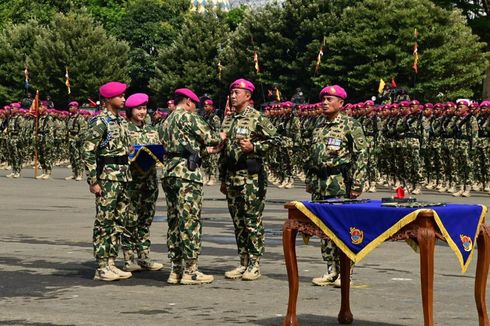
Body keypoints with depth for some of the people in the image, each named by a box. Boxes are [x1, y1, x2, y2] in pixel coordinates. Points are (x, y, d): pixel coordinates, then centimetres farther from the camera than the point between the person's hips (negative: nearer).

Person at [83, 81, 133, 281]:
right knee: (104, 222, -4)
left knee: (118, 222, 10)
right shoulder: (100, 122, -11)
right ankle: (101, 268, -1)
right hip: (107, 176, -8)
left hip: (123, 176, 8)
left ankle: (111, 263, 16)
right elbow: (88, 153, -14)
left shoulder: (122, 122, 14)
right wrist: (93, 181, -17)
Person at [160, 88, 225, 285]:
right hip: (187, 173, -9)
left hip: (169, 172, 9)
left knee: (174, 222, 11)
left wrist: (205, 149, 27)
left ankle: (176, 269, 13)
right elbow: (208, 136, -6)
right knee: (190, 222, -6)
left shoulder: (167, 121, 21)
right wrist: (220, 137, 15)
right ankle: (189, 271, -6)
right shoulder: (187, 117, -6)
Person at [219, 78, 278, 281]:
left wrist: (253, 147, -19)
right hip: (232, 176, 7)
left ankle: (254, 265, -1)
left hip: (251, 175, -7)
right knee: (238, 222, 9)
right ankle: (243, 262, 15)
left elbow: (274, 139, -7)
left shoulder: (257, 118, -5)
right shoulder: (229, 121, 16)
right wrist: (223, 178, 19)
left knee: (252, 221, -5)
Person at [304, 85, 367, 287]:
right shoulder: (318, 130, 18)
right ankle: (331, 271, 14)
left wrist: (357, 185, -15)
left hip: (341, 185, -7)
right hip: (320, 187, 7)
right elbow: (310, 159, 24)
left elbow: (361, 157, -9)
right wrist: (309, 182, 18)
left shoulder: (351, 126, -4)